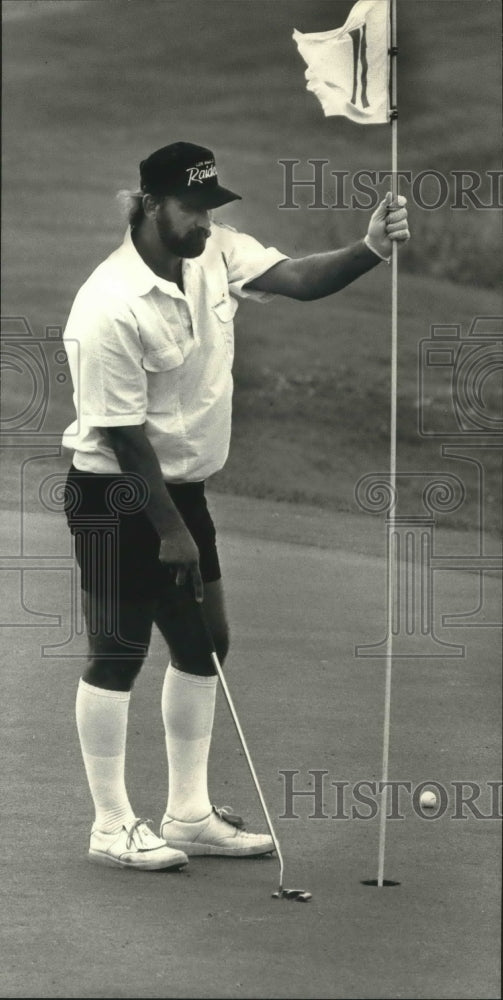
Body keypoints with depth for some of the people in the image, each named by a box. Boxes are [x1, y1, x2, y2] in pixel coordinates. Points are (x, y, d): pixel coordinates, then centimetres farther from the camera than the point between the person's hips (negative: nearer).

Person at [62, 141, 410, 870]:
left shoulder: (218, 254, -4)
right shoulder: (111, 310, -25)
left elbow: (298, 279, -14)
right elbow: (123, 432, -21)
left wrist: (371, 250, -34)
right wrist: (169, 529, -17)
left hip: (183, 487, 8)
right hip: (117, 496, -8)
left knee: (203, 647, 12)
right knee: (119, 654, 0)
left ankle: (189, 815, 22)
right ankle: (113, 827, 10)